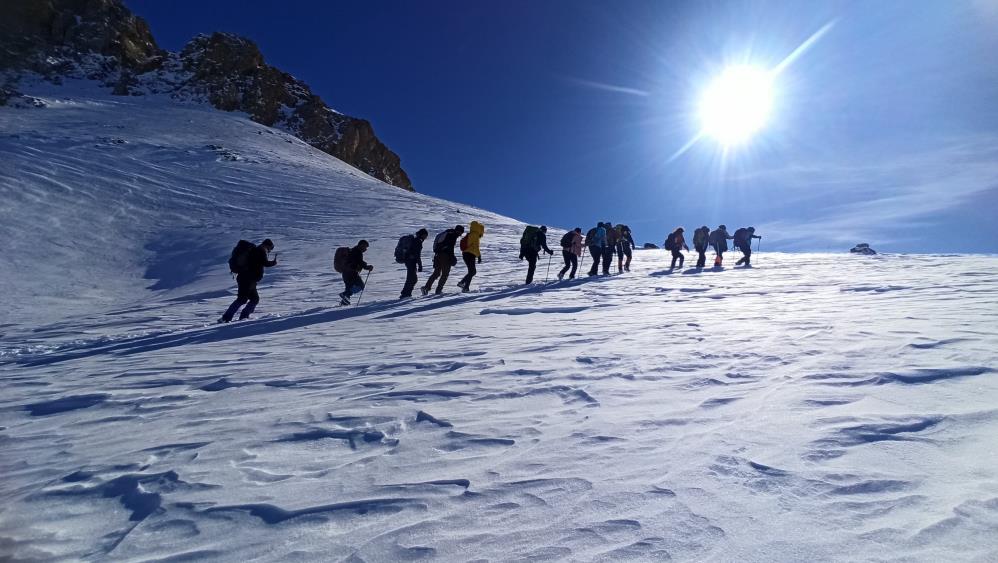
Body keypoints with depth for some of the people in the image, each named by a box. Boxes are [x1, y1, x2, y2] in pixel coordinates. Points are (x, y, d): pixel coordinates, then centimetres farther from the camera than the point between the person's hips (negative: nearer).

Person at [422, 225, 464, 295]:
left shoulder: (447, 233, 23)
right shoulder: (453, 235, -5)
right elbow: (450, 248, -15)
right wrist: (452, 258, -10)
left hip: (438, 255, 8)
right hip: (445, 256, -8)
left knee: (436, 273, 13)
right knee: (445, 274, 3)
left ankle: (426, 287, 3)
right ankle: (439, 290, 1)